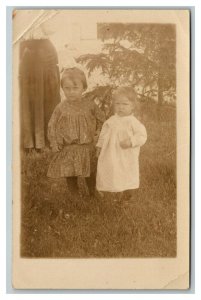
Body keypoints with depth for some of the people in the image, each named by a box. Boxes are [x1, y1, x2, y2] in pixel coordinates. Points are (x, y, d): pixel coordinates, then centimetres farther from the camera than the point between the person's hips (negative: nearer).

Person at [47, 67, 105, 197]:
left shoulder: (89, 105, -7)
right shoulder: (61, 108, -7)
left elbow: (101, 118, 8)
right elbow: (52, 126, 0)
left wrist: (96, 132, 1)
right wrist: (55, 144, -6)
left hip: (86, 147, 0)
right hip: (67, 149, 1)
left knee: (89, 174, 11)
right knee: (70, 175, 9)